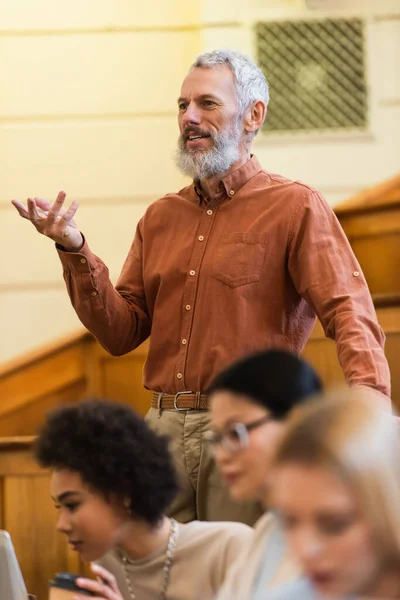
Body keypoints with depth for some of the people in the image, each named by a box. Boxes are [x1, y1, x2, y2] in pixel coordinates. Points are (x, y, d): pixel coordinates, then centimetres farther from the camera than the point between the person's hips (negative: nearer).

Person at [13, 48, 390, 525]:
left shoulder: (295, 208, 0)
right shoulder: (161, 218, 17)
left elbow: (349, 315, -11)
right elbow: (121, 333, 13)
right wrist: (75, 251, 0)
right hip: (165, 431, 5)